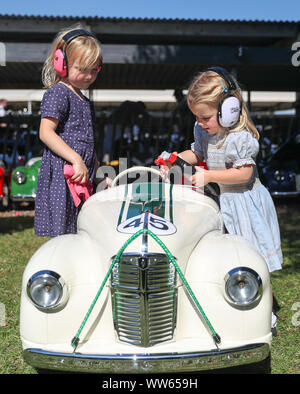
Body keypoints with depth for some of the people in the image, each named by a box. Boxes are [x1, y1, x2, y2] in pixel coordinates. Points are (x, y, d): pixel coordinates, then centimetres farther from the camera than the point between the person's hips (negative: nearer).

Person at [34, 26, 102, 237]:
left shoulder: (86, 102, 21)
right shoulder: (58, 93, -5)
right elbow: (46, 133, -16)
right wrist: (76, 160, -22)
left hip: (82, 179, 8)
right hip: (61, 176, -8)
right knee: (63, 236, -8)